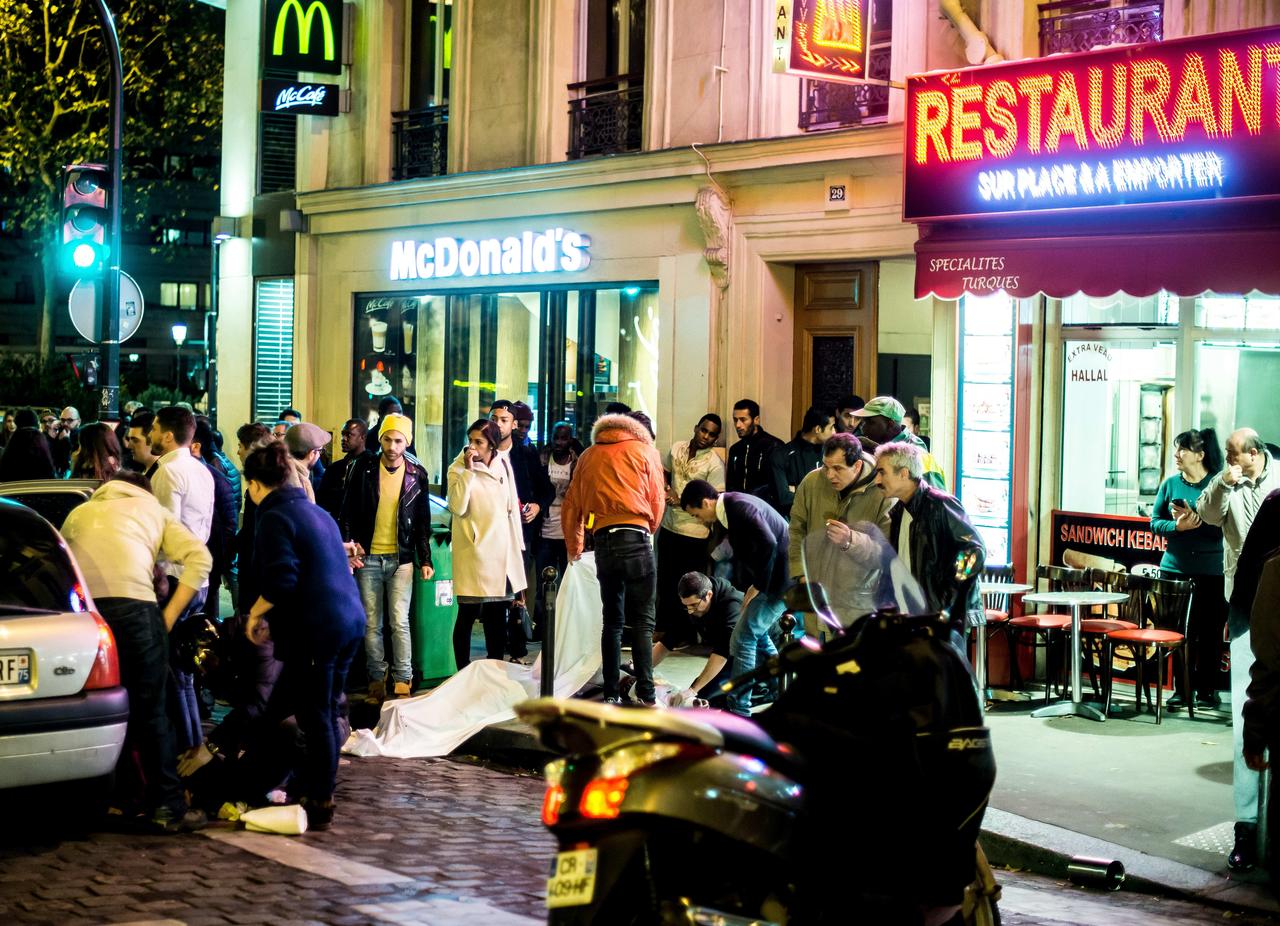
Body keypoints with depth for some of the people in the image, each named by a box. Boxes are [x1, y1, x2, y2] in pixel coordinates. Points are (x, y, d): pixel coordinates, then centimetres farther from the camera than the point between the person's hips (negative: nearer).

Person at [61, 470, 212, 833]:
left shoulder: (80, 512, 28)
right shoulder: (154, 510, 21)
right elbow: (199, 557, 7)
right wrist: (169, 616, 5)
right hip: (133, 607, -2)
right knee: (151, 712, 4)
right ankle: (167, 806, 5)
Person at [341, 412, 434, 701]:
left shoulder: (417, 474, 2)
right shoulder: (363, 468, 0)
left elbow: (423, 522, 7)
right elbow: (347, 511, 4)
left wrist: (425, 559, 2)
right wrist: (348, 543, -10)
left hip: (401, 558, -1)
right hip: (367, 557, 1)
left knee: (399, 622, -8)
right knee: (371, 624, 5)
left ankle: (403, 682, -2)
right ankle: (377, 680, 14)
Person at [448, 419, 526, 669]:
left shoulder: (504, 464, 8)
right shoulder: (458, 468, -5)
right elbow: (457, 507, -19)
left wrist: (517, 545, 14)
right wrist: (468, 470, -20)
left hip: (501, 553, 5)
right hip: (473, 552, -5)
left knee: (497, 615, 11)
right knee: (468, 614, -3)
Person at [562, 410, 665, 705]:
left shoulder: (588, 456, 17)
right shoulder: (645, 451, 10)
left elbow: (571, 506, 18)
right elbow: (656, 503, 10)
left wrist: (573, 546, 32)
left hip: (603, 542, 3)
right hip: (637, 539, -3)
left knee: (612, 621, 12)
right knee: (642, 621, -2)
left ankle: (611, 694, 9)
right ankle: (646, 697, -10)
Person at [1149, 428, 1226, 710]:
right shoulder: (1170, 484, 5)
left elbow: (1223, 528, -10)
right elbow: (1155, 522, 5)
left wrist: (1195, 519, -22)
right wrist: (1177, 526, -14)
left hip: (1211, 572, -3)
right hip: (1175, 568, 3)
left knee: (1210, 631, 4)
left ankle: (1207, 689, 15)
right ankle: (1182, 689, 16)